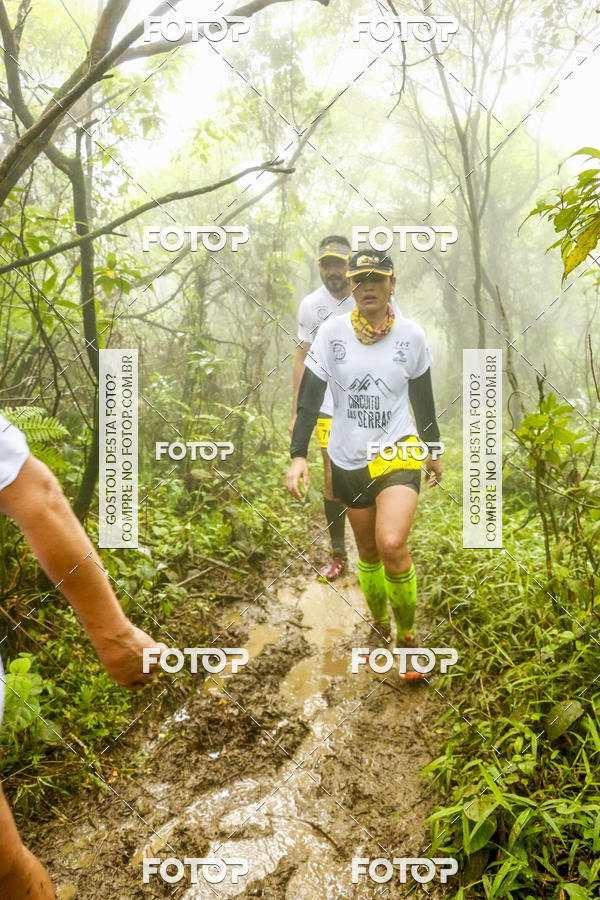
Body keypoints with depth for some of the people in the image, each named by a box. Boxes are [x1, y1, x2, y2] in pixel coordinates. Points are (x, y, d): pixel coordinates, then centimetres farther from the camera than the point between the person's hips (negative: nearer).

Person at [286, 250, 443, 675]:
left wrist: (434, 453, 16)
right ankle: (379, 624, 40)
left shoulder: (412, 335, -4)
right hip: (348, 459, 2)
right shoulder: (332, 332, -6)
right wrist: (298, 456, -14)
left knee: (392, 545, -21)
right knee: (368, 550, 14)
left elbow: (423, 399, 8)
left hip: (398, 450, -1)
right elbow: (309, 397, -5)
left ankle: (407, 634, 4)